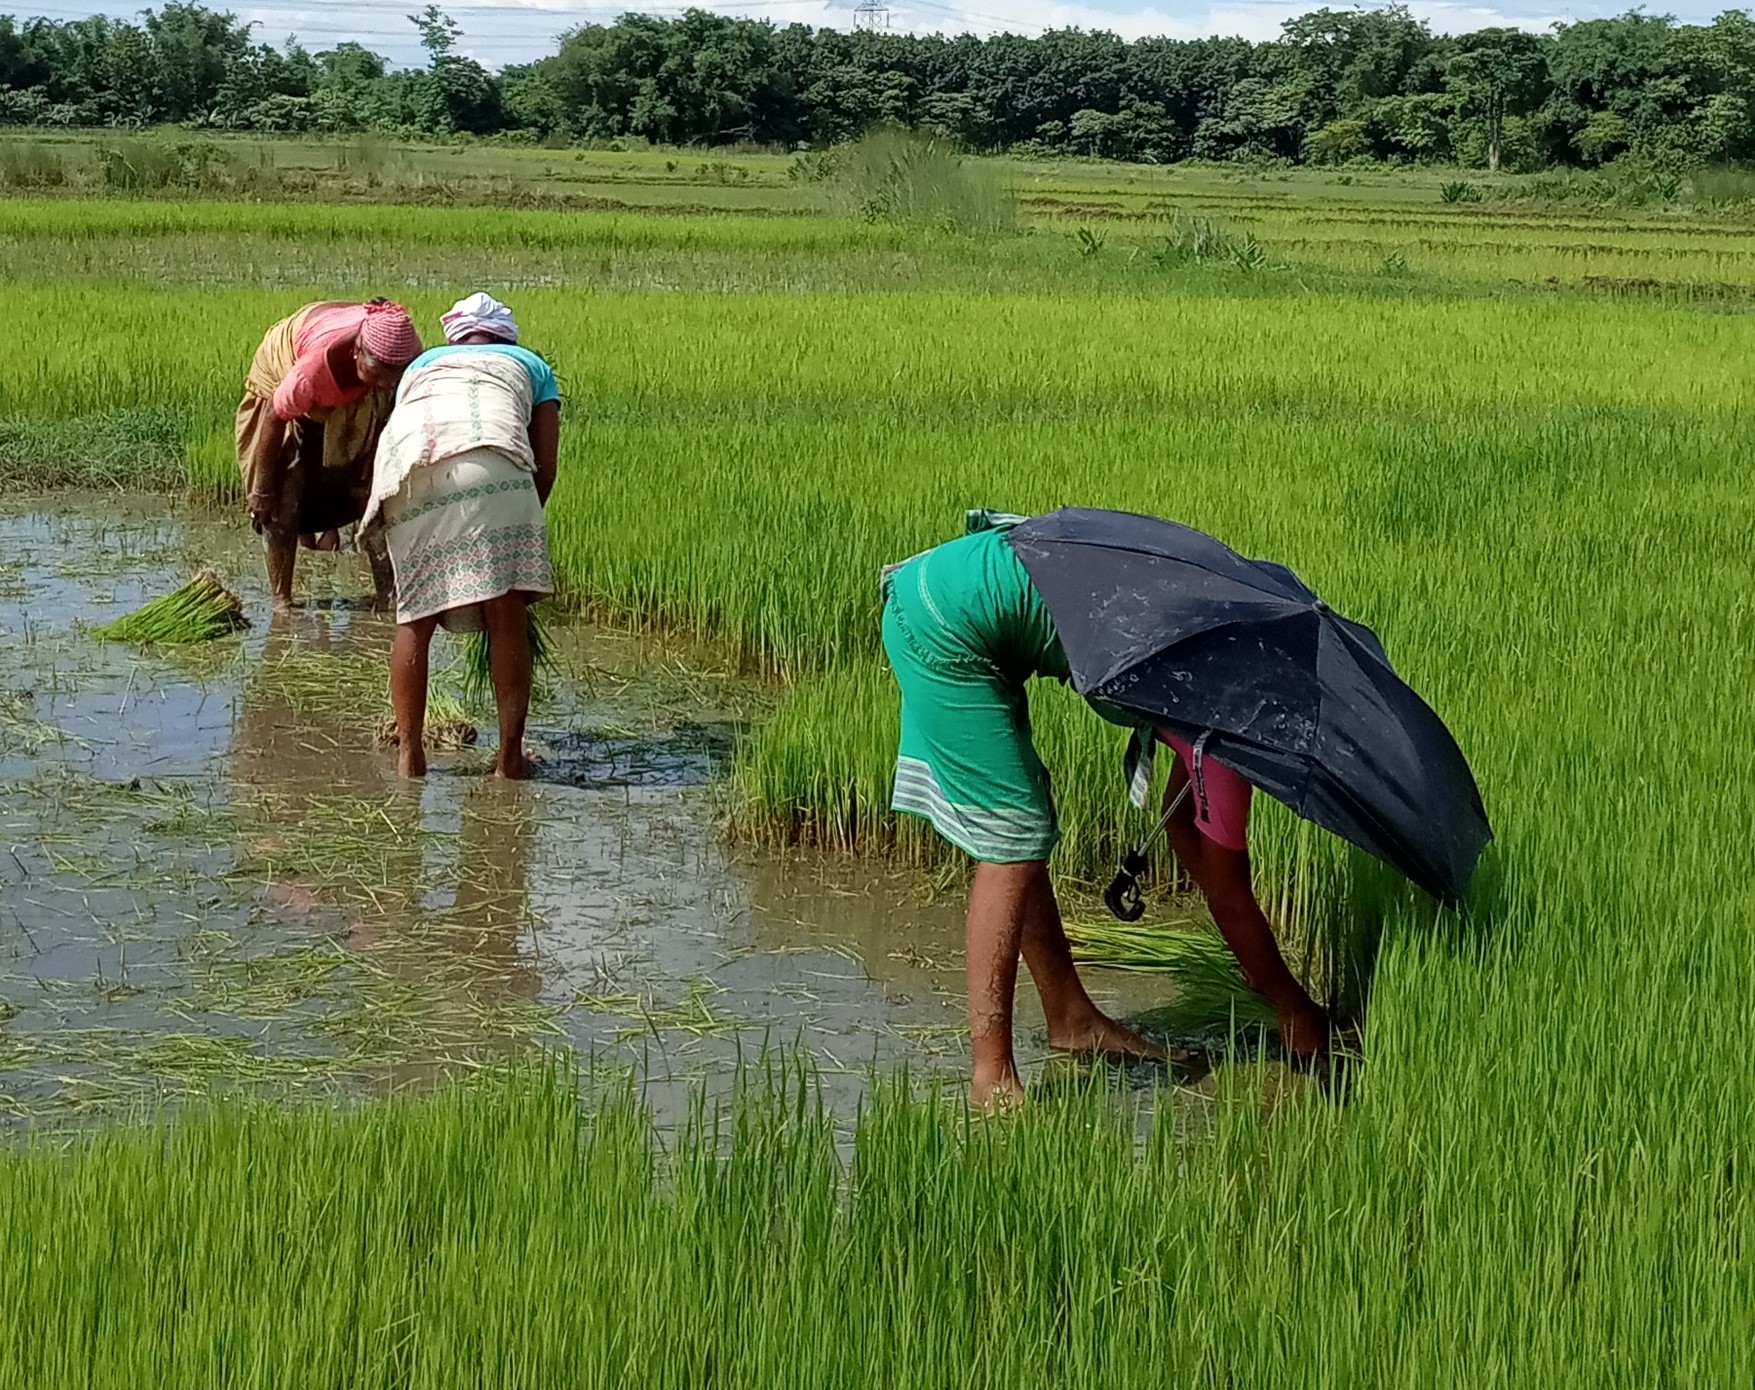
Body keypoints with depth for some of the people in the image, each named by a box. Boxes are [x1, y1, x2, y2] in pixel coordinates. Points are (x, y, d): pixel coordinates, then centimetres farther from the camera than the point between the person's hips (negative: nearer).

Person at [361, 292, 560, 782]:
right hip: (487, 454, -3)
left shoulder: (422, 363, 42)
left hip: (406, 465, 3)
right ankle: (510, 758, -1)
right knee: (506, 613, 0)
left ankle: (408, 754, 12)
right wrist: (516, 533, 35)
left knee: (414, 615, 11)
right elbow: (545, 469, 24)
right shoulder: (531, 364, 35)